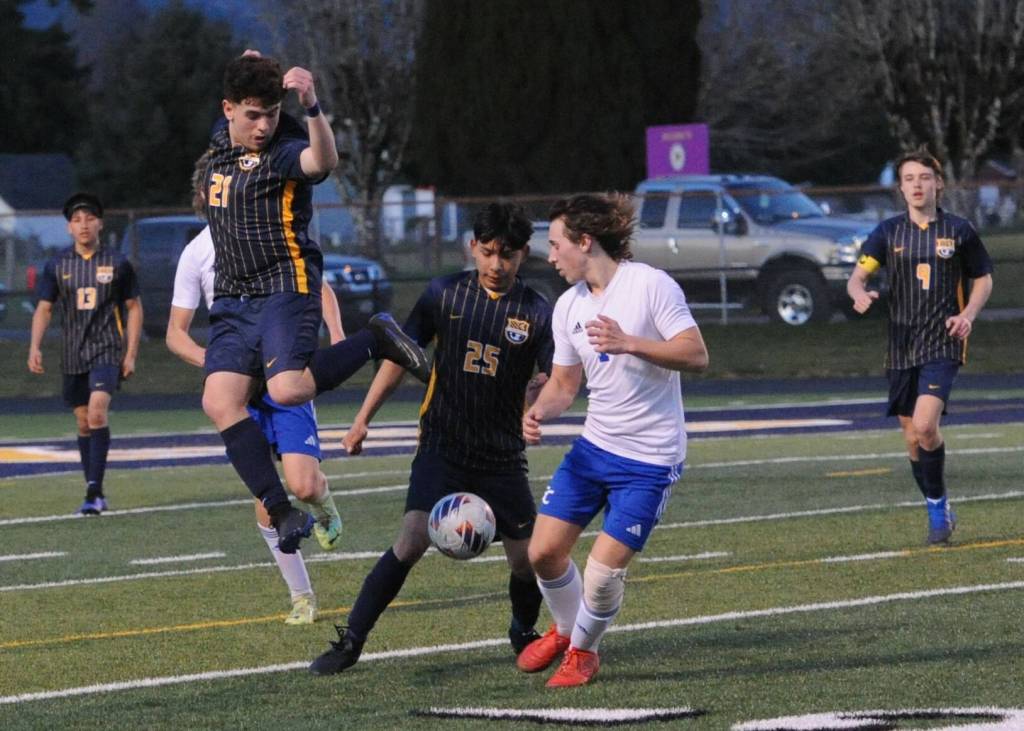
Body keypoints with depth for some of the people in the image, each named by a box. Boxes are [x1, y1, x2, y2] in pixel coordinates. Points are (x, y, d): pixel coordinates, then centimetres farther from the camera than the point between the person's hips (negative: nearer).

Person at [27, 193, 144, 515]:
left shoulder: (117, 263, 1)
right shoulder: (57, 266, 6)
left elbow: (134, 308, 7)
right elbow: (44, 309, 8)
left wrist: (131, 353, 0)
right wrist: (35, 347, -7)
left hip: (107, 352, -3)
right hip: (72, 355, 3)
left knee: (97, 412, -21)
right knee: (84, 422, 8)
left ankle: (95, 489, -23)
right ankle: (94, 493, 18)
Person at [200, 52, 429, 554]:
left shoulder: (284, 150, -12)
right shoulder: (222, 140, 10)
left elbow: (323, 159, -36)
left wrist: (311, 105, -51)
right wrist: (249, 72, 19)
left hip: (285, 288, -7)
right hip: (232, 298, 7)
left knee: (287, 390, -26)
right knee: (220, 402, -9)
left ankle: (376, 341, -1)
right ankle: (282, 513, -5)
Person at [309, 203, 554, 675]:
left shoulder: (537, 313, -3)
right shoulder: (445, 294, 0)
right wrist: (363, 419, 6)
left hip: (503, 458, 1)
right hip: (441, 448, -1)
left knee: (526, 560, 1)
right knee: (412, 542, -18)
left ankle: (524, 636, 32)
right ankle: (349, 643, -12)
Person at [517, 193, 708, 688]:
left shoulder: (649, 284, -14)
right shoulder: (568, 306, 6)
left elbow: (696, 355, -18)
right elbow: (563, 382, 13)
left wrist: (630, 343, -29)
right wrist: (538, 412, -8)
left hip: (651, 457, -6)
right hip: (593, 446, 6)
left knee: (604, 569, -10)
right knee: (544, 550, 2)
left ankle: (583, 651, 18)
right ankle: (564, 630, 32)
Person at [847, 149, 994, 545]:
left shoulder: (958, 230, 0)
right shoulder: (888, 231, 4)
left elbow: (983, 278, 11)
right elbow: (857, 277, 0)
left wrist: (968, 314, -7)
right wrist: (861, 294, -24)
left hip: (942, 345, -3)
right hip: (901, 346, 3)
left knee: (925, 426, -21)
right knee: (912, 438, 7)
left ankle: (939, 508, -5)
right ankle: (938, 513, 24)